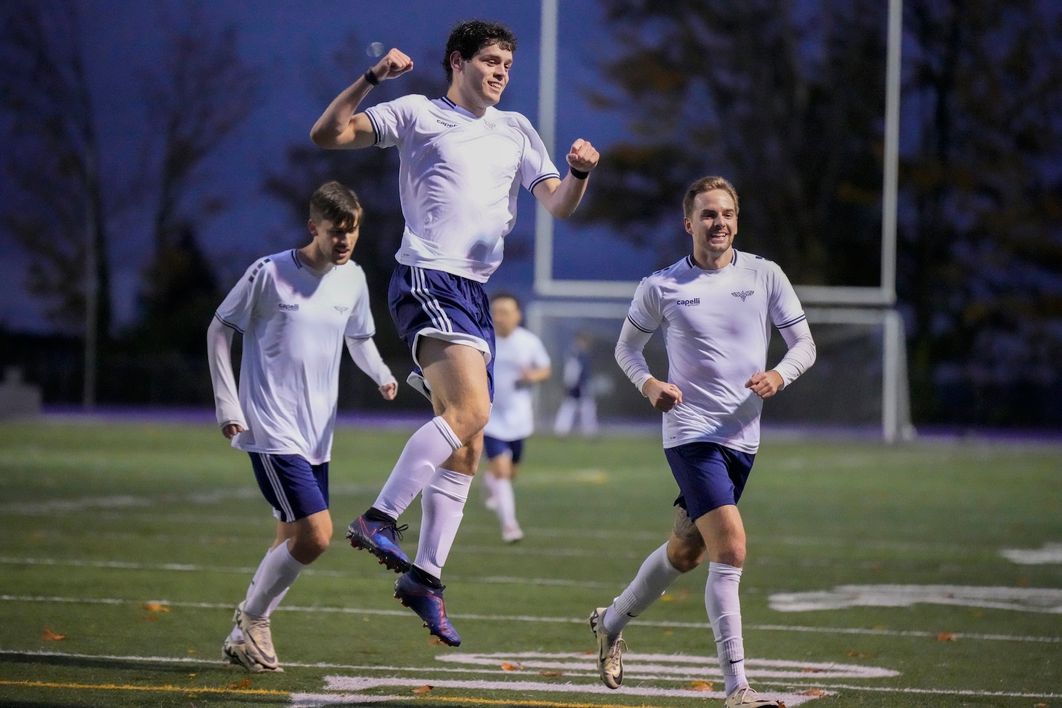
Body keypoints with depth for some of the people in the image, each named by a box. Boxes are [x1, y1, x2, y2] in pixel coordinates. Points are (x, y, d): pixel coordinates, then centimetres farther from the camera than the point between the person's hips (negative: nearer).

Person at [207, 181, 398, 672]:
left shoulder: (353, 279, 6)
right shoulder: (270, 273, -11)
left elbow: (358, 338, 23)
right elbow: (219, 330, -2)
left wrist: (381, 374, 3)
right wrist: (227, 404, -7)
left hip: (316, 434, 7)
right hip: (271, 430, -7)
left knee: (293, 542, 11)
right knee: (315, 536, -16)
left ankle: (244, 636, 27)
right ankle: (253, 618, 5)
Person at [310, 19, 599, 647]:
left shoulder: (516, 131, 20)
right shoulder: (419, 114, 4)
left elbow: (559, 205, 17)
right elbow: (327, 133, -1)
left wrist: (580, 173, -4)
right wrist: (372, 79, -14)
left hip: (475, 294, 7)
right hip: (428, 281, -7)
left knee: (468, 449, 4)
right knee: (472, 409, -27)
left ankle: (425, 575, 10)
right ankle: (380, 520, -24)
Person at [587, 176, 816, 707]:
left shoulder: (765, 277, 3)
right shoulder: (661, 287, -2)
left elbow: (804, 344, 6)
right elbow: (627, 346, 11)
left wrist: (779, 375, -15)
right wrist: (648, 384, -9)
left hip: (742, 438, 5)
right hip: (691, 433, -5)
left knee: (685, 552, 17)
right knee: (730, 549, -20)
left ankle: (610, 623, 44)